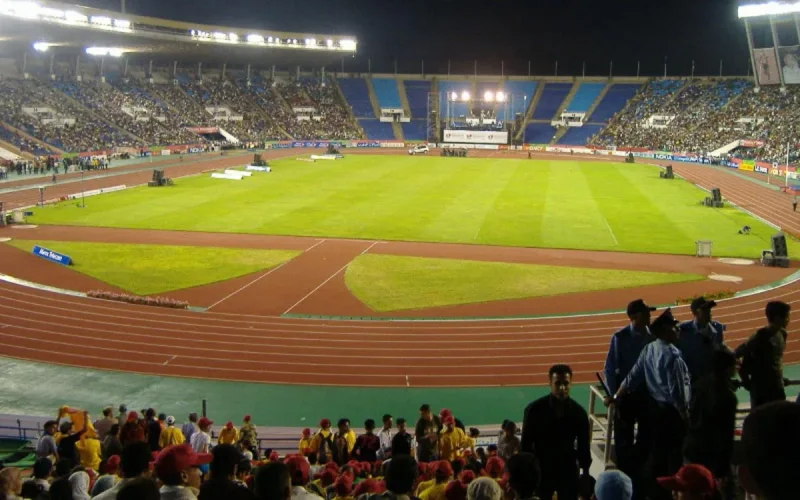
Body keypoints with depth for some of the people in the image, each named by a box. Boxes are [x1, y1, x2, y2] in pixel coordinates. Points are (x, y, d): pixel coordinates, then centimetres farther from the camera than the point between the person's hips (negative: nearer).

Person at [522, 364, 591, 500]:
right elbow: (525, 445, -5)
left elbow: (583, 447, 2)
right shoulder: (534, 409, -13)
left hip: (568, 472, 2)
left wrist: (586, 477, 4)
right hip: (540, 471, -1)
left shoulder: (578, 412, -7)